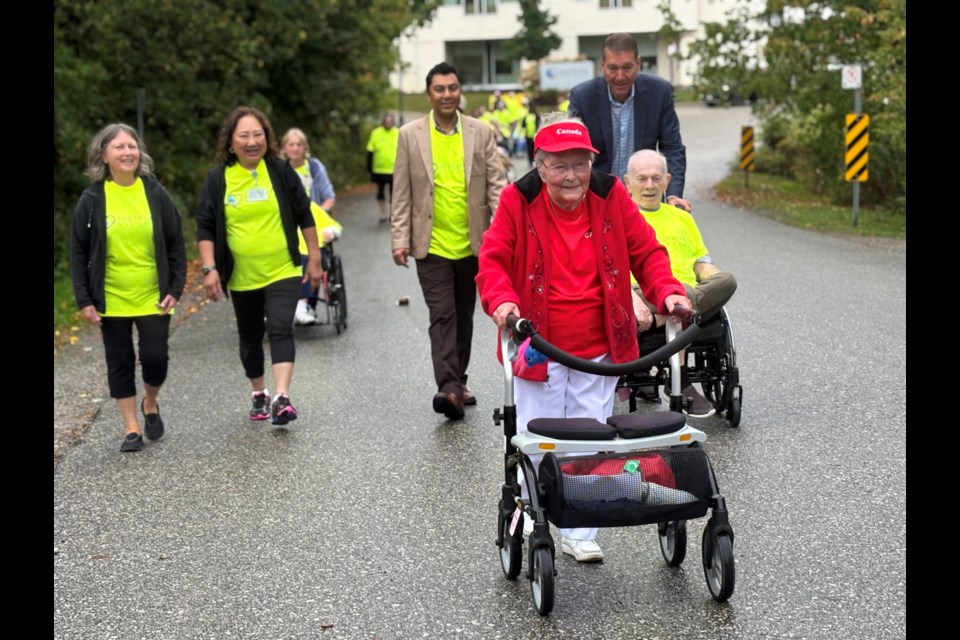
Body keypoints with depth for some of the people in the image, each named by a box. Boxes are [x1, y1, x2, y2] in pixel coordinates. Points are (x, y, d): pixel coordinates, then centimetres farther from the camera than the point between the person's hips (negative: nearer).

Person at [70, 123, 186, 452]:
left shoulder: (155, 193, -2)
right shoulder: (92, 199, -4)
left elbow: (176, 244, 3)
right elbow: (78, 253, 0)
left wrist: (176, 288, -4)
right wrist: (84, 299, -5)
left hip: (153, 298, 0)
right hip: (111, 300, 0)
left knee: (155, 357, -3)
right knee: (120, 363, 5)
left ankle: (151, 405, 27)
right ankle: (132, 428, 17)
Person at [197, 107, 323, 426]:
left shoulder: (281, 171, -3)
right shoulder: (217, 179, -2)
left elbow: (304, 216, 3)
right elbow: (205, 228, 0)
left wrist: (314, 259, 3)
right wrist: (210, 269, -9)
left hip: (283, 272, -2)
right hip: (241, 277, 2)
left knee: (280, 329, -17)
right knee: (250, 338, 14)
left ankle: (282, 398, -21)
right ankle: (259, 395, 32)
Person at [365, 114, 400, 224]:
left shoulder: (398, 134, -1)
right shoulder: (376, 133, -1)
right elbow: (370, 152, 3)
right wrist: (370, 169, 0)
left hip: (394, 170, -1)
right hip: (379, 169, 1)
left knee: (394, 193, 6)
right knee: (380, 192, 9)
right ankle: (383, 214, 20)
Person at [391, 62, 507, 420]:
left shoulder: (481, 133, 3)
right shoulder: (410, 135, 1)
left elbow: (496, 185, 1)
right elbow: (402, 194, 2)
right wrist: (400, 239, -5)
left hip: (472, 244, 2)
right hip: (432, 246, -2)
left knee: (463, 316, 13)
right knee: (442, 317, -9)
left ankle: (457, 383, 25)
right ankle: (448, 387, -14)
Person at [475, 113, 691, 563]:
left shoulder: (611, 196, -1)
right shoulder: (518, 201, -7)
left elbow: (646, 252, 5)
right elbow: (493, 260, -7)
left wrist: (667, 291, -12)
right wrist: (502, 300, -27)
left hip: (598, 351, 2)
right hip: (538, 348, -2)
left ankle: (578, 533, 23)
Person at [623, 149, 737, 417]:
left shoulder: (682, 217, 29)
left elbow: (702, 263, 25)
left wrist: (717, 289, 0)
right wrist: (632, 299, -23)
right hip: (642, 297, -5)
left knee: (727, 280, -27)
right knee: (681, 293, -38)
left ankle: (646, 325, -32)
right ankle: (680, 382, -27)